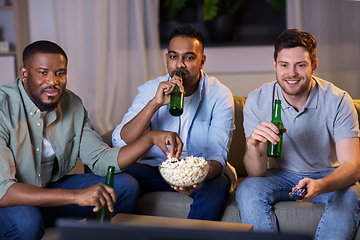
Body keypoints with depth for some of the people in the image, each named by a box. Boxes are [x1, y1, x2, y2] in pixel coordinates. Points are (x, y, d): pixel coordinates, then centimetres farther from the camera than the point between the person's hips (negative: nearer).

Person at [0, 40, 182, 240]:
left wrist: (151, 138, -17)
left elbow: (101, 160, -1)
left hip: (51, 187, 6)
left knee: (126, 186, -2)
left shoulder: (72, 105, -4)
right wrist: (76, 196, -41)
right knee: (25, 219, -39)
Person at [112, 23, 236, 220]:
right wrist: (155, 103, -27)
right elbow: (120, 143, -15)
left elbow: (217, 154, -15)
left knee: (213, 193, -35)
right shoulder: (150, 90, -3)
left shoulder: (220, 95, -8)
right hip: (156, 167, 2)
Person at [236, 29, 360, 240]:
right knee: (247, 190, -28)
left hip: (327, 176, -1)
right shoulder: (257, 101, -14)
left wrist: (319, 186, -46)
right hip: (279, 176, 1)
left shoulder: (338, 101, -17)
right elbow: (256, 172, -15)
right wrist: (252, 145, -39)